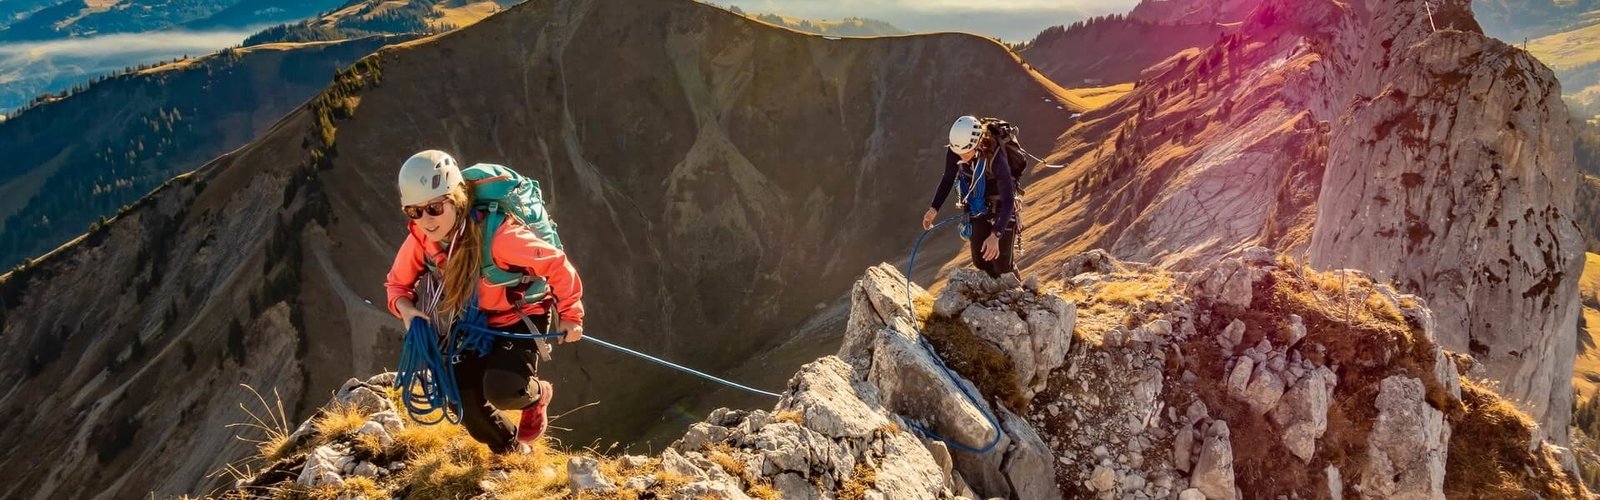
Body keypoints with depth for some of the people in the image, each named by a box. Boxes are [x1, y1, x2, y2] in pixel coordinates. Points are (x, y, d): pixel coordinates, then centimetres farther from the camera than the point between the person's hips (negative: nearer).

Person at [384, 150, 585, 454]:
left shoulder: (496, 235, -34)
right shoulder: (419, 240, -16)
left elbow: (557, 264, -24)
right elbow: (398, 283, 3)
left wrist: (570, 314, -14)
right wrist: (405, 307, -20)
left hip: (520, 319, -5)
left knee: (500, 389, -29)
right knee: (468, 407, 0)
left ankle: (537, 395, 10)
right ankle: (515, 454, 32)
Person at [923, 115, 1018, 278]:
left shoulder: (996, 159, -35)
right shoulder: (954, 152, -21)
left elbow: (1008, 200, -34)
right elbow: (948, 179, 0)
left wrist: (995, 235, -42)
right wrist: (934, 208, -10)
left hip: (1001, 208, -4)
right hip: (977, 209, 5)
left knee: (1001, 265, -3)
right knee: (980, 264, 8)